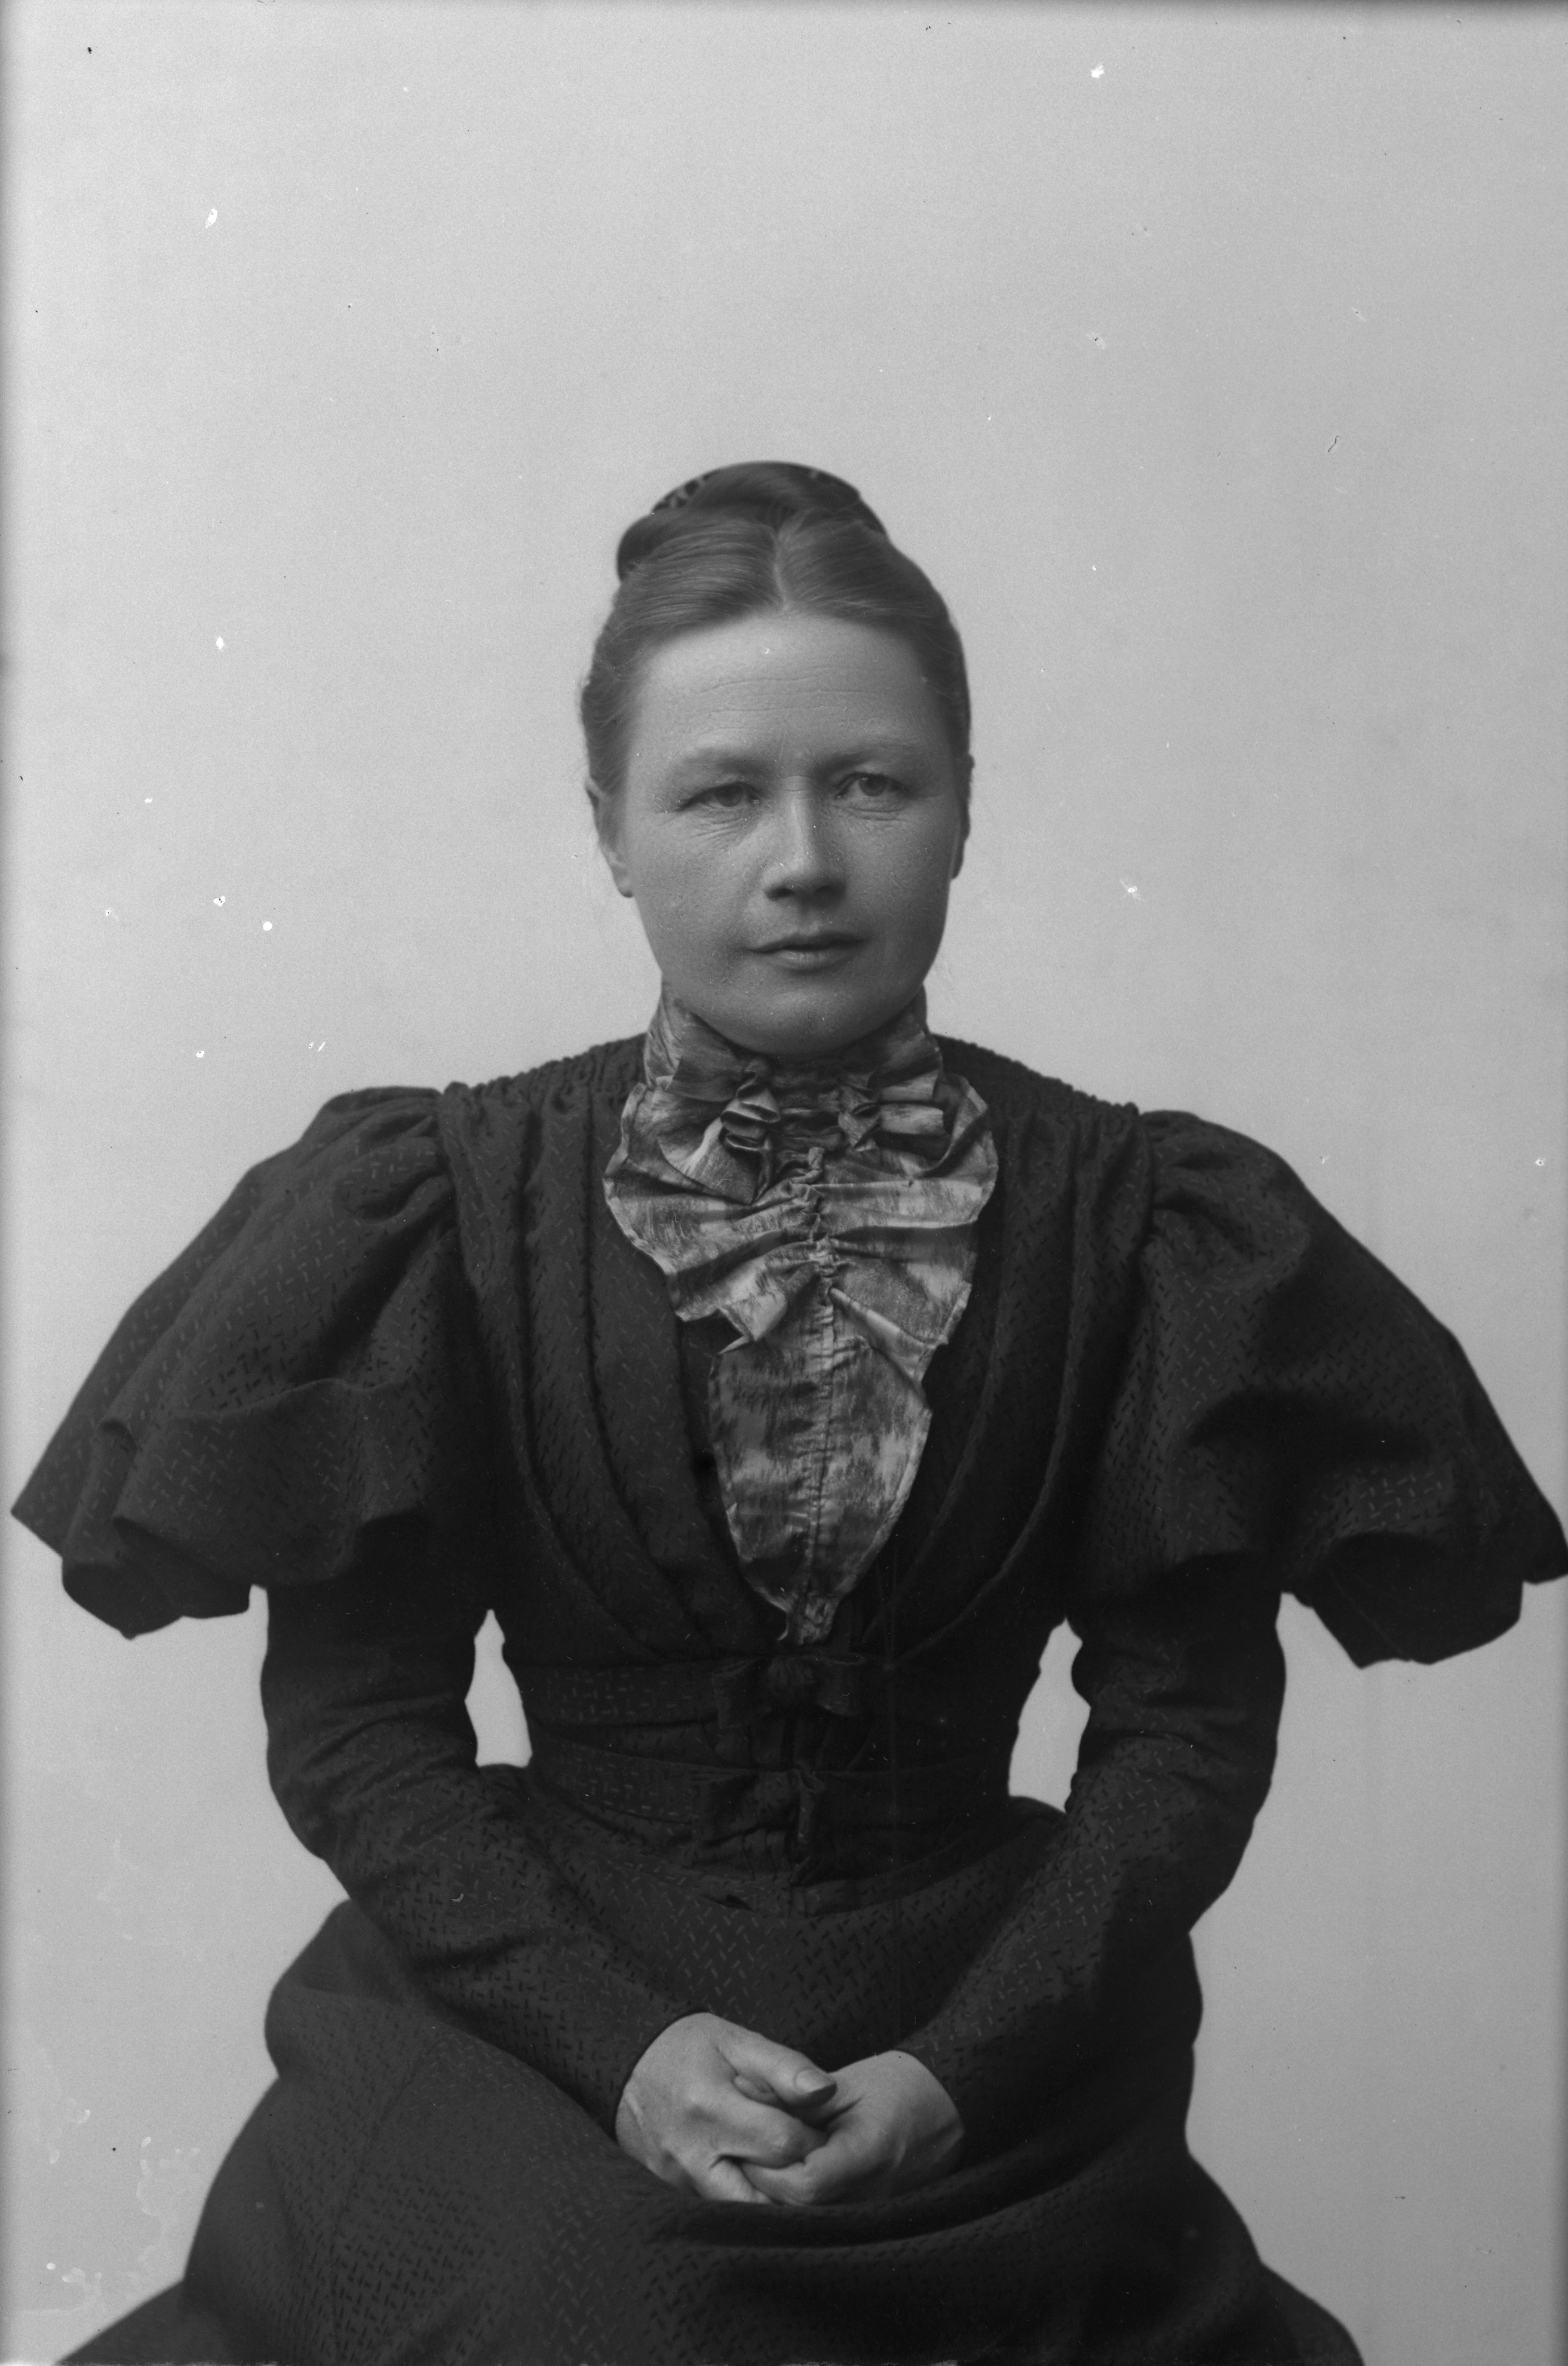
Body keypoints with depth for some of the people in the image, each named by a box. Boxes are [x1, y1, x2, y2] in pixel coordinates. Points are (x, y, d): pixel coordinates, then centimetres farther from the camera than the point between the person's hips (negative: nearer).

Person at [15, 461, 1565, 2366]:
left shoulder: (1136, 1223, -3)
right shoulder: (444, 1207, -4)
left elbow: (1185, 1714, -2)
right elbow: (353, 1715, -4)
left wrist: (967, 2063, -13)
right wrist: (619, 2038, -14)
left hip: (984, 2030, 1)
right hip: (531, 2030, 0)